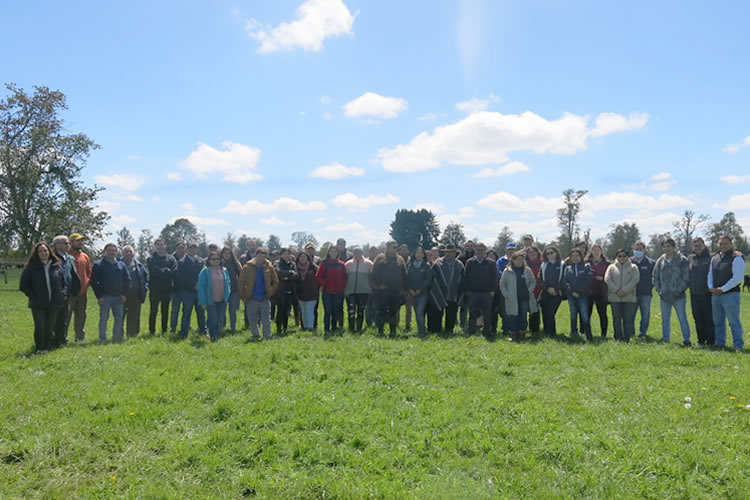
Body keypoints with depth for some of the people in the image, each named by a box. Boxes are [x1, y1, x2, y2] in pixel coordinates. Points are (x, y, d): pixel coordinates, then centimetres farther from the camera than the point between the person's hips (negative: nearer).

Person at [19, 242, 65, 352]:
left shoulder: (57, 266, 6)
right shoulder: (31, 268, -2)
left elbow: (63, 283, 19)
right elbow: (23, 285, 3)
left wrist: (61, 293, 9)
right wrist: (32, 296, 0)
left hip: (54, 304, 2)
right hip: (38, 305, -2)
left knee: (50, 328, 6)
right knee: (40, 327, -9)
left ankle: (47, 347, 19)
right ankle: (39, 349, 7)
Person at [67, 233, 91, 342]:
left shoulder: (85, 256, 14)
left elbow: (89, 272, 20)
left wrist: (87, 282, 5)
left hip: (82, 292, 6)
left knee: (81, 316, 12)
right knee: (66, 316, -5)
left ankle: (80, 338, 21)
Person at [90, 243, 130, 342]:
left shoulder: (121, 265, 11)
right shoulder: (98, 265, 1)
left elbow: (127, 279, 13)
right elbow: (93, 281, -3)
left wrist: (124, 294, 4)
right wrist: (99, 296, -10)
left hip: (119, 297, 4)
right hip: (105, 297, -3)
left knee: (119, 318, 6)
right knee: (104, 318, -2)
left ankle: (116, 337, 17)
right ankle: (102, 339, 4)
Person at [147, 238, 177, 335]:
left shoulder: (171, 258, 6)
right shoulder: (151, 259, 0)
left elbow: (174, 272, -7)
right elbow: (154, 271, -15)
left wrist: (162, 271, -11)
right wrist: (166, 271, -9)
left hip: (167, 289, 2)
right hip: (154, 290, -2)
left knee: (165, 312, 9)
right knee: (153, 311, 5)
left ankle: (164, 331, 18)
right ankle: (152, 331, 12)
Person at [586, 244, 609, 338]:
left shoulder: (606, 264, 7)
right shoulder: (586, 262, 8)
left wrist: (602, 278, -11)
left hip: (601, 292, -1)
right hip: (588, 291, 1)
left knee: (602, 313, 2)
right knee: (587, 313, 1)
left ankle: (604, 334, 11)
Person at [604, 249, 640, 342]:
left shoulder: (633, 267, 9)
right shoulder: (611, 267, 11)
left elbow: (635, 280, -5)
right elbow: (607, 279, -1)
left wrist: (624, 290, -14)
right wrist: (616, 290, -13)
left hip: (629, 297, -1)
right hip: (614, 298, 1)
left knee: (628, 319, -1)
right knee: (616, 319, 4)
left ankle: (627, 338, 6)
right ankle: (618, 338, 11)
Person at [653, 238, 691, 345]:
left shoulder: (682, 260, -4)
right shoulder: (660, 260, 9)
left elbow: (686, 277, -6)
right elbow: (655, 276, 15)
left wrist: (680, 290, -10)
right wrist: (659, 289, 5)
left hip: (678, 296, -5)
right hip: (664, 296, 5)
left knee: (682, 318, -1)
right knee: (665, 319, 12)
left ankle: (686, 340, 6)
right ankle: (665, 339, 20)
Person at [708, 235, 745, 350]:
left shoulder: (736, 258, -8)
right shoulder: (714, 258, 13)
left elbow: (737, 278, -16)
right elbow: (710, 275, 18)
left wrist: (722, 289, -15)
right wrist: (711, 287, 0)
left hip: (730, 294, -7)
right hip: (715, 295, 7)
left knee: (734, 322, -6)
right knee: (718, 322, 13)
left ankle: (738, 345, 1)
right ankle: (719, 343, 22)